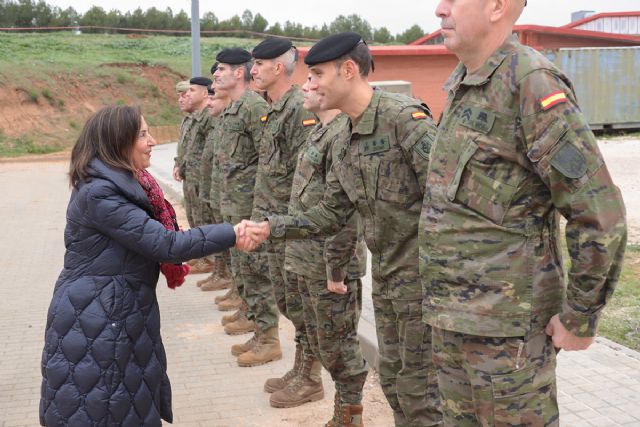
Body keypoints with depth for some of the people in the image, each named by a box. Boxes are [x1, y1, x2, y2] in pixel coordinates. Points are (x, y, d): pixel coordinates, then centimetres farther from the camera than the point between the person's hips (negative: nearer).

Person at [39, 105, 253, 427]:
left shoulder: (127, 183, 6)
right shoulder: (99, 193, -23)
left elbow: (153, 237, 8)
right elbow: (164, 244, -25)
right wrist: (230, 235, -20)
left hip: (125, 311, 9)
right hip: (94, 320, -9)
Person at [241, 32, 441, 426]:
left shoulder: (406, 118, -18)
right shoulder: (345, 146, 10)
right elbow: (332, 214, 13)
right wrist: (271, 228, 4)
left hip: (423, 273, -9)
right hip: (385, 275, 9)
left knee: (418, 386, 1)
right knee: (393, 378, 18)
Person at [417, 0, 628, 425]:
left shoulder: (531, 84, -17)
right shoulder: (463, 85, 10)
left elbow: (601, 214, -20)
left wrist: (580, 320, -14)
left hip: (505, 324, -8)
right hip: (450, 315, 8)